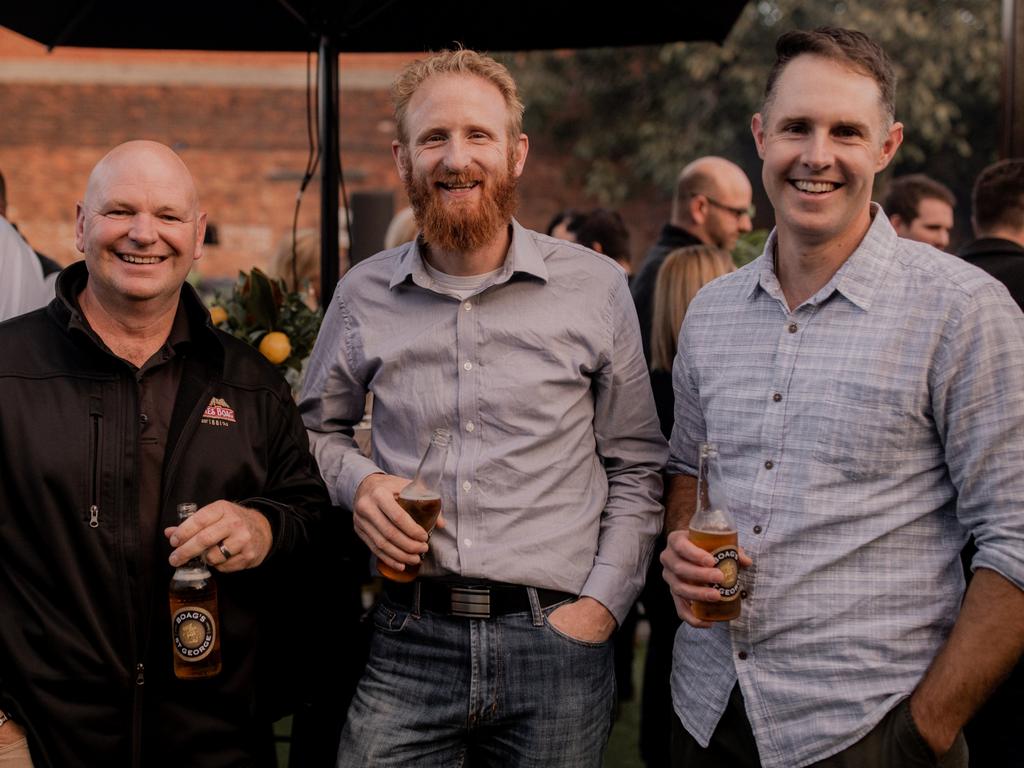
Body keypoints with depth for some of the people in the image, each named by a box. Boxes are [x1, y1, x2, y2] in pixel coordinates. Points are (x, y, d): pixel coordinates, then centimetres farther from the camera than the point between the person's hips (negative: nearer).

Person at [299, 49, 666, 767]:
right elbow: (319, 427, 20)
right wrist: (357, 482, -1)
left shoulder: (596, 288, 0)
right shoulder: (363, 295, 5)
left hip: (556, 636, -1)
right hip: (410, 638, 1)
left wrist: (602, 603, -4)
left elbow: (636, 467, 6)